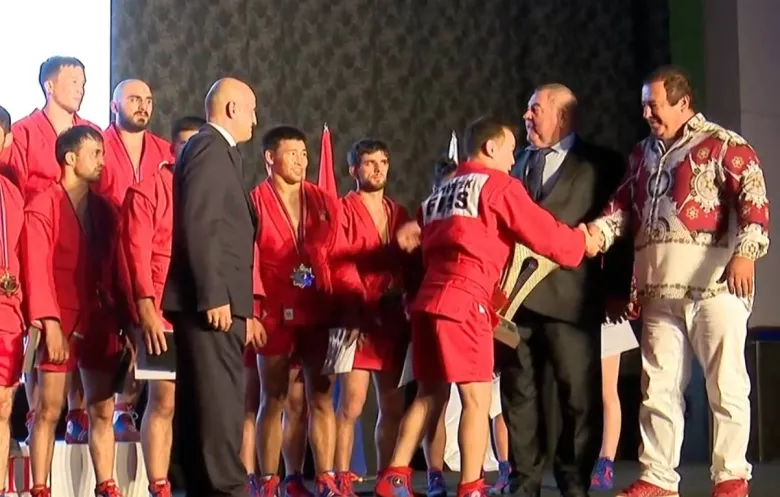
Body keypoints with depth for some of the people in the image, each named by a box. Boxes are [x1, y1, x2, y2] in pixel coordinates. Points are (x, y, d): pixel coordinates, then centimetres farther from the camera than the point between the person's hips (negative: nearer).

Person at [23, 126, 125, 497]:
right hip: (62, 321, -5)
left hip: (100, 321, 5)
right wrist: (50, 323, -17)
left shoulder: (103, 209, 13)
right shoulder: (43, 206, -3)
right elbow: (37, 269, -9)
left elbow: (113, 267, 12)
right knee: (49, 410, -3)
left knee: (103, 410, 5)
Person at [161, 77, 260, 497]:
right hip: (210, 300, -10)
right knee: (220, 397, -9)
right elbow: (199, 225, -18)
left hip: (206, 299, 10)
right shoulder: (210, 148, -9)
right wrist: (214, 296, -21)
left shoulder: (213, 149, 21)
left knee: (201, 399, 10)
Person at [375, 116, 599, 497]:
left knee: (430, 394, 14)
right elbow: (545, 234, -1)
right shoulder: (499, 185, 0)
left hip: (428, 299, 8)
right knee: (477, 398, -4)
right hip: (464, 302, -8)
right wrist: (581, 242, 15)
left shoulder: (441, 193, 23)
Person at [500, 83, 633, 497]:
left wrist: (618, 289, -6)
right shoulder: (517, 163, 19)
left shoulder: (601, 164, 4)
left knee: (580, 395, -1)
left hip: (568, 295, -5)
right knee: (518, 393, 7)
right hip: (515, 293, 5)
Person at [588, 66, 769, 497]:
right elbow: (625, 204, 20)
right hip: (659, 289, 6)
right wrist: (598, 232, 1)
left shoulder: (724, 146, 0)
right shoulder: (643, 155, 21)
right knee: (659, 386, 7)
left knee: (725, 384, -2)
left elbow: (753, 198, -9)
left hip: (714, 284, -6)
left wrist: (745, 252, -21)